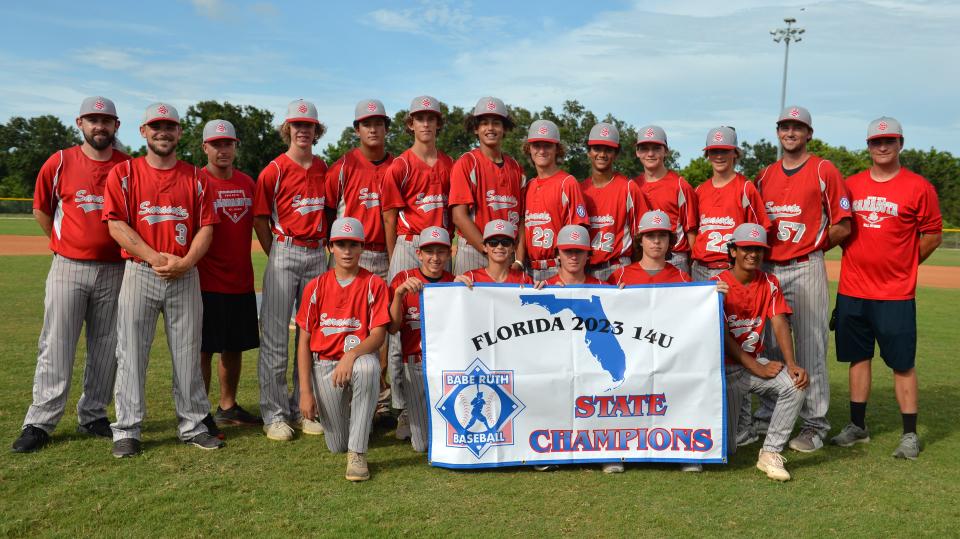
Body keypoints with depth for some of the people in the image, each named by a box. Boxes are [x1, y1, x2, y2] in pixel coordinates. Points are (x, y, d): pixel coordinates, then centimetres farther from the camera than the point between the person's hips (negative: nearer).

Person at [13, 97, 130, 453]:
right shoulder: (60, 162, 0)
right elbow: (41, 210, 10)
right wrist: (65, 245, 7)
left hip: (113, 271, 2)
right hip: (68, 268, -1)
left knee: (106, 349, 8)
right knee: (56, 348, 0)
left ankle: (93, 417, 20)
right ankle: (39, 423, 7)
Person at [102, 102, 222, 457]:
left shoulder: (195, 177, 10)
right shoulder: (123, 173, 4)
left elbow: (206, 227, 4)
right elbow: (116, 225, -4)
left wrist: (185, 262, -11)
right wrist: (155, 257, -15)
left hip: (186, 276, 2)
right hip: (139, 272, -1)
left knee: (188, 354, 6)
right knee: (131, 353, 0)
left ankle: (192, 425, 15)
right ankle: (126, 431, 9)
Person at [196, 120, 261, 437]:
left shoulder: (247, 183, 12)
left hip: (242, 281, 6)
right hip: (208, 282, -6)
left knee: (235, 347, 14)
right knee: (204, 349, -1)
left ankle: (228, 407, 27)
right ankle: (200, 415, 9)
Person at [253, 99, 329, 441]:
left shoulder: (323, 169, 11)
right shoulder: (274, 169, -3)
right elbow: (260, 219, -1)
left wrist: (325, 246, 7)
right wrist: (277, 256, 0)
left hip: (318, 255, 5)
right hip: (285, 252, -5)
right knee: (275, 334, -3)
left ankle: (303, 410, 19)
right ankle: (274, 414, 5)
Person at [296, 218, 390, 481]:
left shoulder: (374, 284, -3)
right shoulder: (316, 286, 2)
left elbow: (378, 335, -10)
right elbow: (304, 341, 2)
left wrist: (352, 354, -31)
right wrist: (305, 391, -6)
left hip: (360, 357, -2)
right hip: (324, 363, 2)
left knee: (368, 367, -41)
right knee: (337, 445, -6)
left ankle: (357, 453, -30)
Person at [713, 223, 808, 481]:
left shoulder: (770, 284, 3)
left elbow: (780, 324, -7)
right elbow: (723, 337, -15)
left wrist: (791, 365, -23)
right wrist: (758, 369, -21)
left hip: (757, 361, 4)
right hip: (725, 368, -4)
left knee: (796, 384, -28)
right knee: (725, 449, -7)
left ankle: (770, 453, -15)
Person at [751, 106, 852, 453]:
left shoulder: (824, 171, -1)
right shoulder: (765, 176, 14)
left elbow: (842, 227, -3)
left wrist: (812, 247, 2)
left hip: (806, 270, -5)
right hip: (767, 270, 5)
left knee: (810, 349, -3)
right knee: (768, 346, 10)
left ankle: (814, 425, 5)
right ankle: (767, 417, 21)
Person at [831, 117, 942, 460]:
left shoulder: (918, 187, -3)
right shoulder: (851, 185, 7)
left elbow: (932, 235, 1)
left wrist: (902, 265, 3)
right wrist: (861, 261, 8)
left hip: (896, 294, -4)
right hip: (851, 291, 4)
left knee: (902, 363, 1)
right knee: (858, 357, 12)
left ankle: (910, 435, 12)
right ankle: (857, 427, 23)